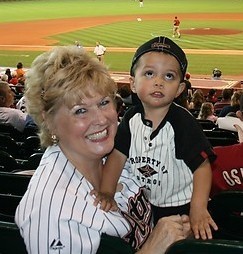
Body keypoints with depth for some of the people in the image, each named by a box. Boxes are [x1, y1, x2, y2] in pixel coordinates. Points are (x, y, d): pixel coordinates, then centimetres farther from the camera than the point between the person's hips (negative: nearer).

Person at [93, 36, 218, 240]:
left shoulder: (183, 122, -22)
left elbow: (202, 166, -22)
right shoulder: (132, 118, -7)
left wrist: (198, 209, -31)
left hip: (181, 208, -4)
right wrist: (107, 193, -16)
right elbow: (118, 155, -4)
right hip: (145, 206, 5)